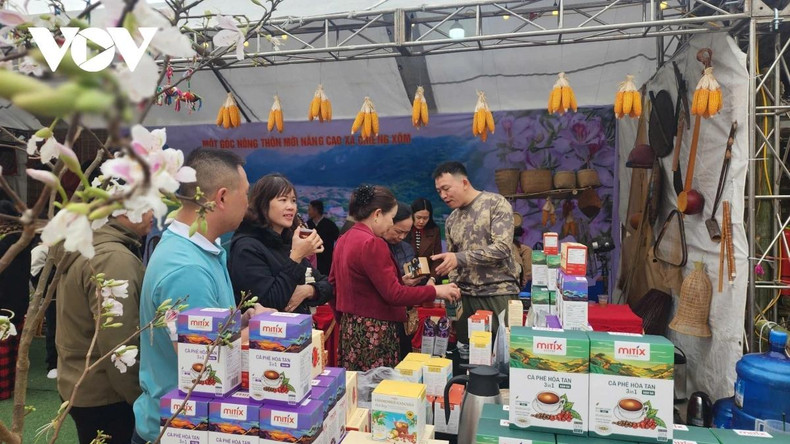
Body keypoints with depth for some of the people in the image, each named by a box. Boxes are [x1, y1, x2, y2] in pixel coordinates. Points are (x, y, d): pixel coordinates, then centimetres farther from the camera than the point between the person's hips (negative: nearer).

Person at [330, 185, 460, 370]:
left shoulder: (344, 240, 10)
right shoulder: (372, 244, -18)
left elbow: (333, 283, 17)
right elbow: (394, 294, -20)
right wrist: (435, 291, -12)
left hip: (350, 326, 10)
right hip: (373, 332, -10)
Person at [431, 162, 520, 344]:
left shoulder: (496, 203, -5)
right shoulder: (451, 220, 12)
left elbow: (502, 248, -16)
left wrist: (459, 258, -21)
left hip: (499, 292, -5)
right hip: (465, 295, 5)